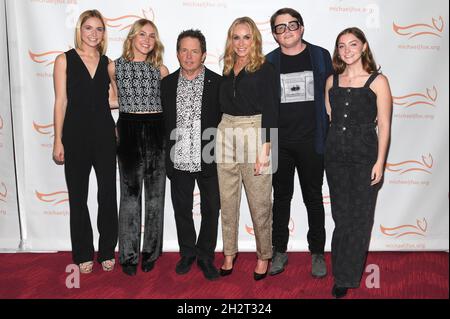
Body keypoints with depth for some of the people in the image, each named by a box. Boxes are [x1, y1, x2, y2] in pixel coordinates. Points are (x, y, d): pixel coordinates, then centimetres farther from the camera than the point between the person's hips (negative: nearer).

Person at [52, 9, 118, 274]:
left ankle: (107, 252, 20)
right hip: (76, 134, -2)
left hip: (104, 133, 2)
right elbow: (61, 101, -2)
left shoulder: (108, 63, 9)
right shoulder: (64, 60, 2)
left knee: (108, 194, 4)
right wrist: (58, 141, -6)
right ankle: (84, 254, 21)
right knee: (78, 196, 7)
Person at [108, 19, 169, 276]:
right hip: (128, 132, 0)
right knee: (130, 194, 4)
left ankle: (151, 252, 21)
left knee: (155, 194, 7)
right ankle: (128, 255, 16)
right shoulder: (115, 67, 3)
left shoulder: (161, 69, 4)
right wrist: (113, 128, 7)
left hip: (156, 132, 1)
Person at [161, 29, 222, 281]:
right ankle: (188, 253, 34)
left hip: (209, 161, -2)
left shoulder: (218, 83, -5)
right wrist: (166, 155, 4)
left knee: (211, 210, 9)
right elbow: (162, 121, 8)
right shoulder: (167, 83, 3)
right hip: (179, 162, 2)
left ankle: (205, 256, 28)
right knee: (182, 210, 14)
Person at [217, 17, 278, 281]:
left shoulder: (265, 69, -2)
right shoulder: (227, 70, 13)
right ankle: (229, 253, 22)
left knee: (259, 202, 1)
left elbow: (270, 111, -8)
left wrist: (264, 148, -15)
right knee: (227, 200, 9)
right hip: (226, 135, 5)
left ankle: (264, 256, 18)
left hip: (254, 134, -5)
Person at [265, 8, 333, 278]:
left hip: (311, 142, -1)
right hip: (280, 143, 1)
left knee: (313, 198, 9)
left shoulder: (320, 56, 3)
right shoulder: (269, 62, 4)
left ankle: (318, 253, 24)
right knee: (281, 197, 12)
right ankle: (280, 251, 26)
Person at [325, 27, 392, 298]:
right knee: (341, 216, 12)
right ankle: (341, 273, 27)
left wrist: (380, 162, -10)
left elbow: (384, 125, -6)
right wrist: (327, 148, 7)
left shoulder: (378, 81, -4)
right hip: (335, 154, 4)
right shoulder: (332, 81, 9)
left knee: (359, 217, 3)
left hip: (365, 156, -3)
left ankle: (346, 277, 17)